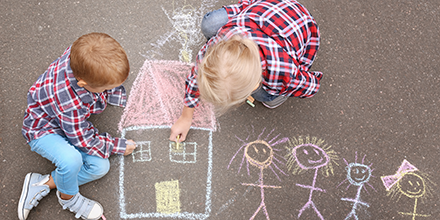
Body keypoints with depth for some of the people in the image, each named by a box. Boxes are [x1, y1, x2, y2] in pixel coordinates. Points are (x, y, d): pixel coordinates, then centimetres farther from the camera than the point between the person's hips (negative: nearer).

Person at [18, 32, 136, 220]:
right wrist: (118, 146, -14)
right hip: (44, 129, -7)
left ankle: (41, 184, 0)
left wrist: (123, 98, -1)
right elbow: (84, 141, -25)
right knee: (71, 160, -37)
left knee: (100, 167, -9)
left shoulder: (83, 55, -26)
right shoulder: (70, 104, -43)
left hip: (75, 122, 7)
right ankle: (68, 197, -3)